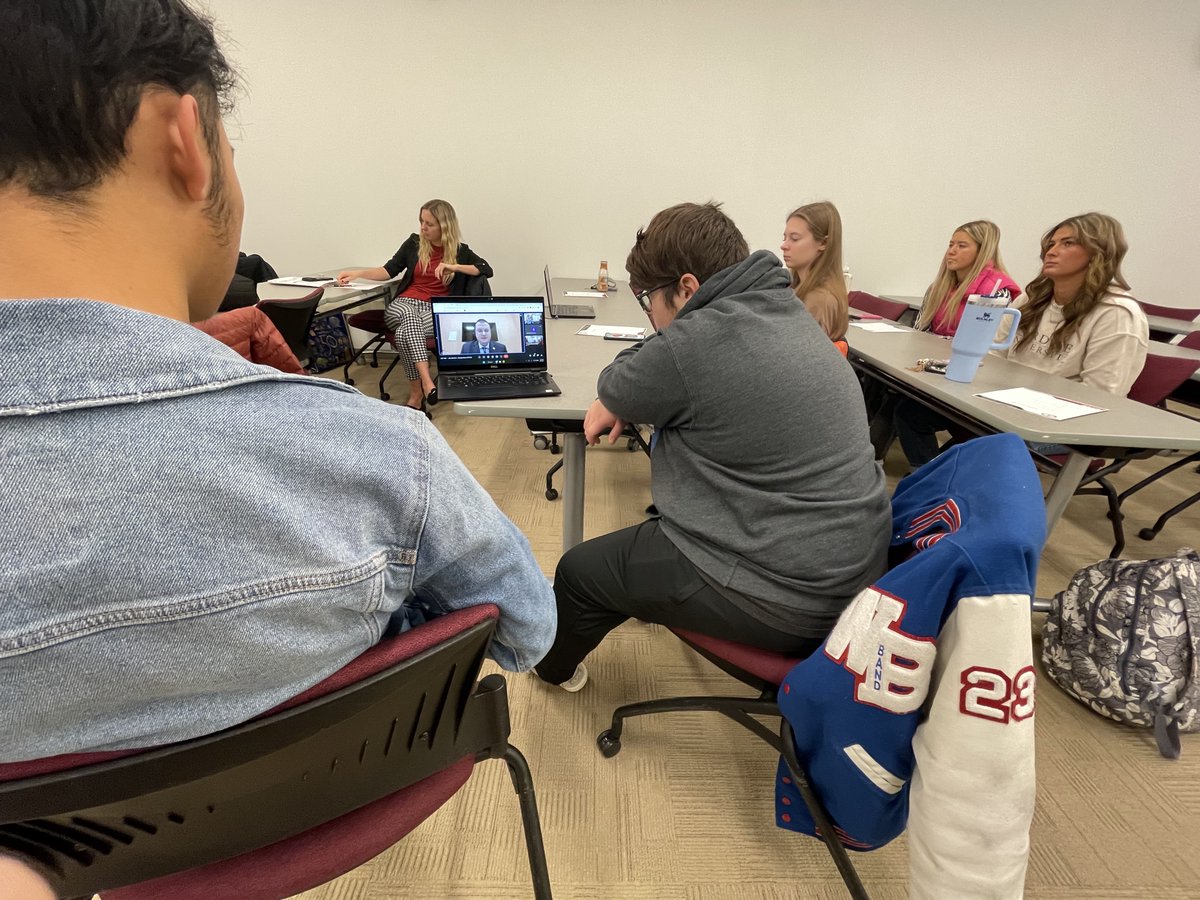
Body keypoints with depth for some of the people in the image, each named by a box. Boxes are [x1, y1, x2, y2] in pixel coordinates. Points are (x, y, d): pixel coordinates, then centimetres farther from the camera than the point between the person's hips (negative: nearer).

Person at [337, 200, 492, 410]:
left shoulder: (460, 251, 9)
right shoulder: (414, 243, 13)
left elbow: (487, 270, -3)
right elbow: (389, 270, 12)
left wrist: (454, 267, -13)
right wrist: (357, 273, -3)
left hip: (438, 309, -2)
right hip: (405, 303, 2)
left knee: (404, 333, -35)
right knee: (410, 317, -38)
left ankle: (416, 395, -33)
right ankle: (427, 383, -50)